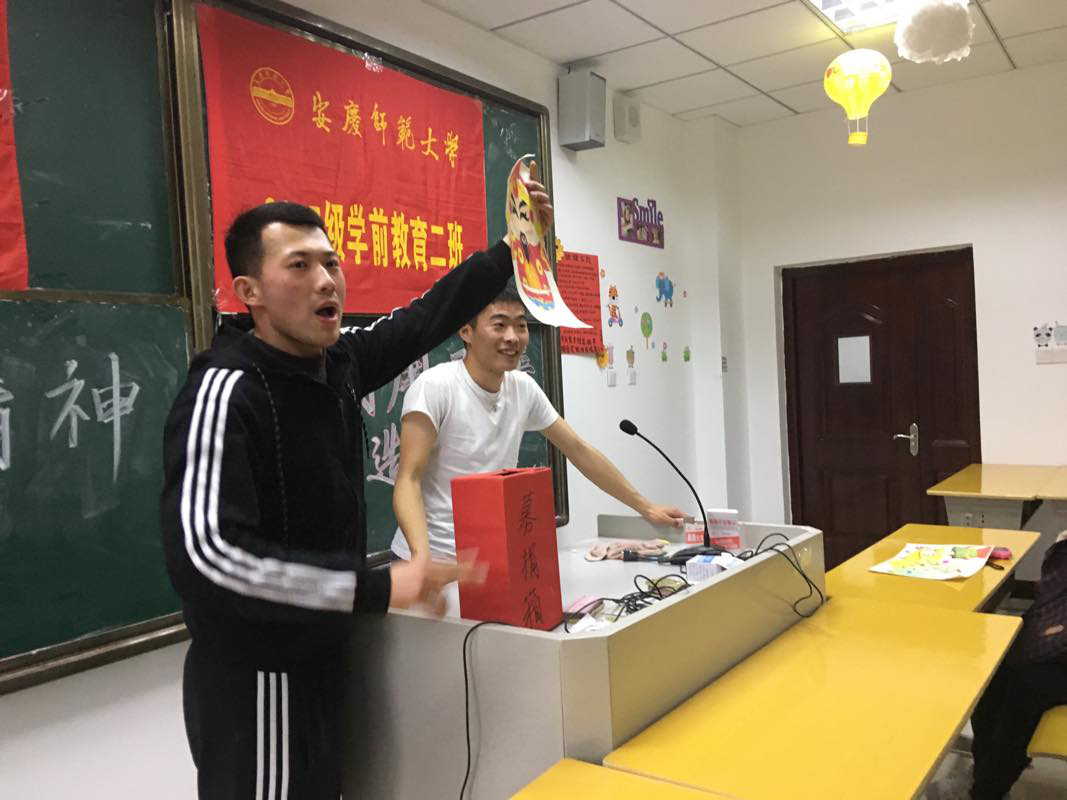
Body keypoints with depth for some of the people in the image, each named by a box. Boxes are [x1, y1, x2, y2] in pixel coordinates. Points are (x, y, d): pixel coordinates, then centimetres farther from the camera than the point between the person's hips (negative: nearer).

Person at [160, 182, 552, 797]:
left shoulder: (338, 363, 0)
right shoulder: (227, 393, -23)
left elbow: (427, 318, 14)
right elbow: (205, 555, -32)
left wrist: (514, 246, 11)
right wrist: (377, 588, -32)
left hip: (321, 659, 8)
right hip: (257, 682, -8)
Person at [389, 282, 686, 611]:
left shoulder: (524, 388, 2)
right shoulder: (434, 387, -15)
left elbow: (579, 450, 10)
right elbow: (408, 480, -19)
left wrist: (646, 508, 11)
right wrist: (421, 556, -36)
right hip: (438, 560, -5)